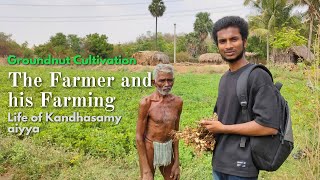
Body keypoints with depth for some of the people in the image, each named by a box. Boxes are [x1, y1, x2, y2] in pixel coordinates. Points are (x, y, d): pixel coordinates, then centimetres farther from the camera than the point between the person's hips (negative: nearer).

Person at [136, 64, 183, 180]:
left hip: (168, 149, 4)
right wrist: (146, 170, -13)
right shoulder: (146, 103, -17)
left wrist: (176, 162, 6)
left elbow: (175, 132, 5)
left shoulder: (177, 102, -4)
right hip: (149, 149, -4)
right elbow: (139, 136, -13)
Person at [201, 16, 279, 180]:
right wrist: (210, 126, -2)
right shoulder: (224, 78, 9)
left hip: (241, 167, -7)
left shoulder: (258, 77, -15)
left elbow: (270, 126, -22)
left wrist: (223, 128, -15)